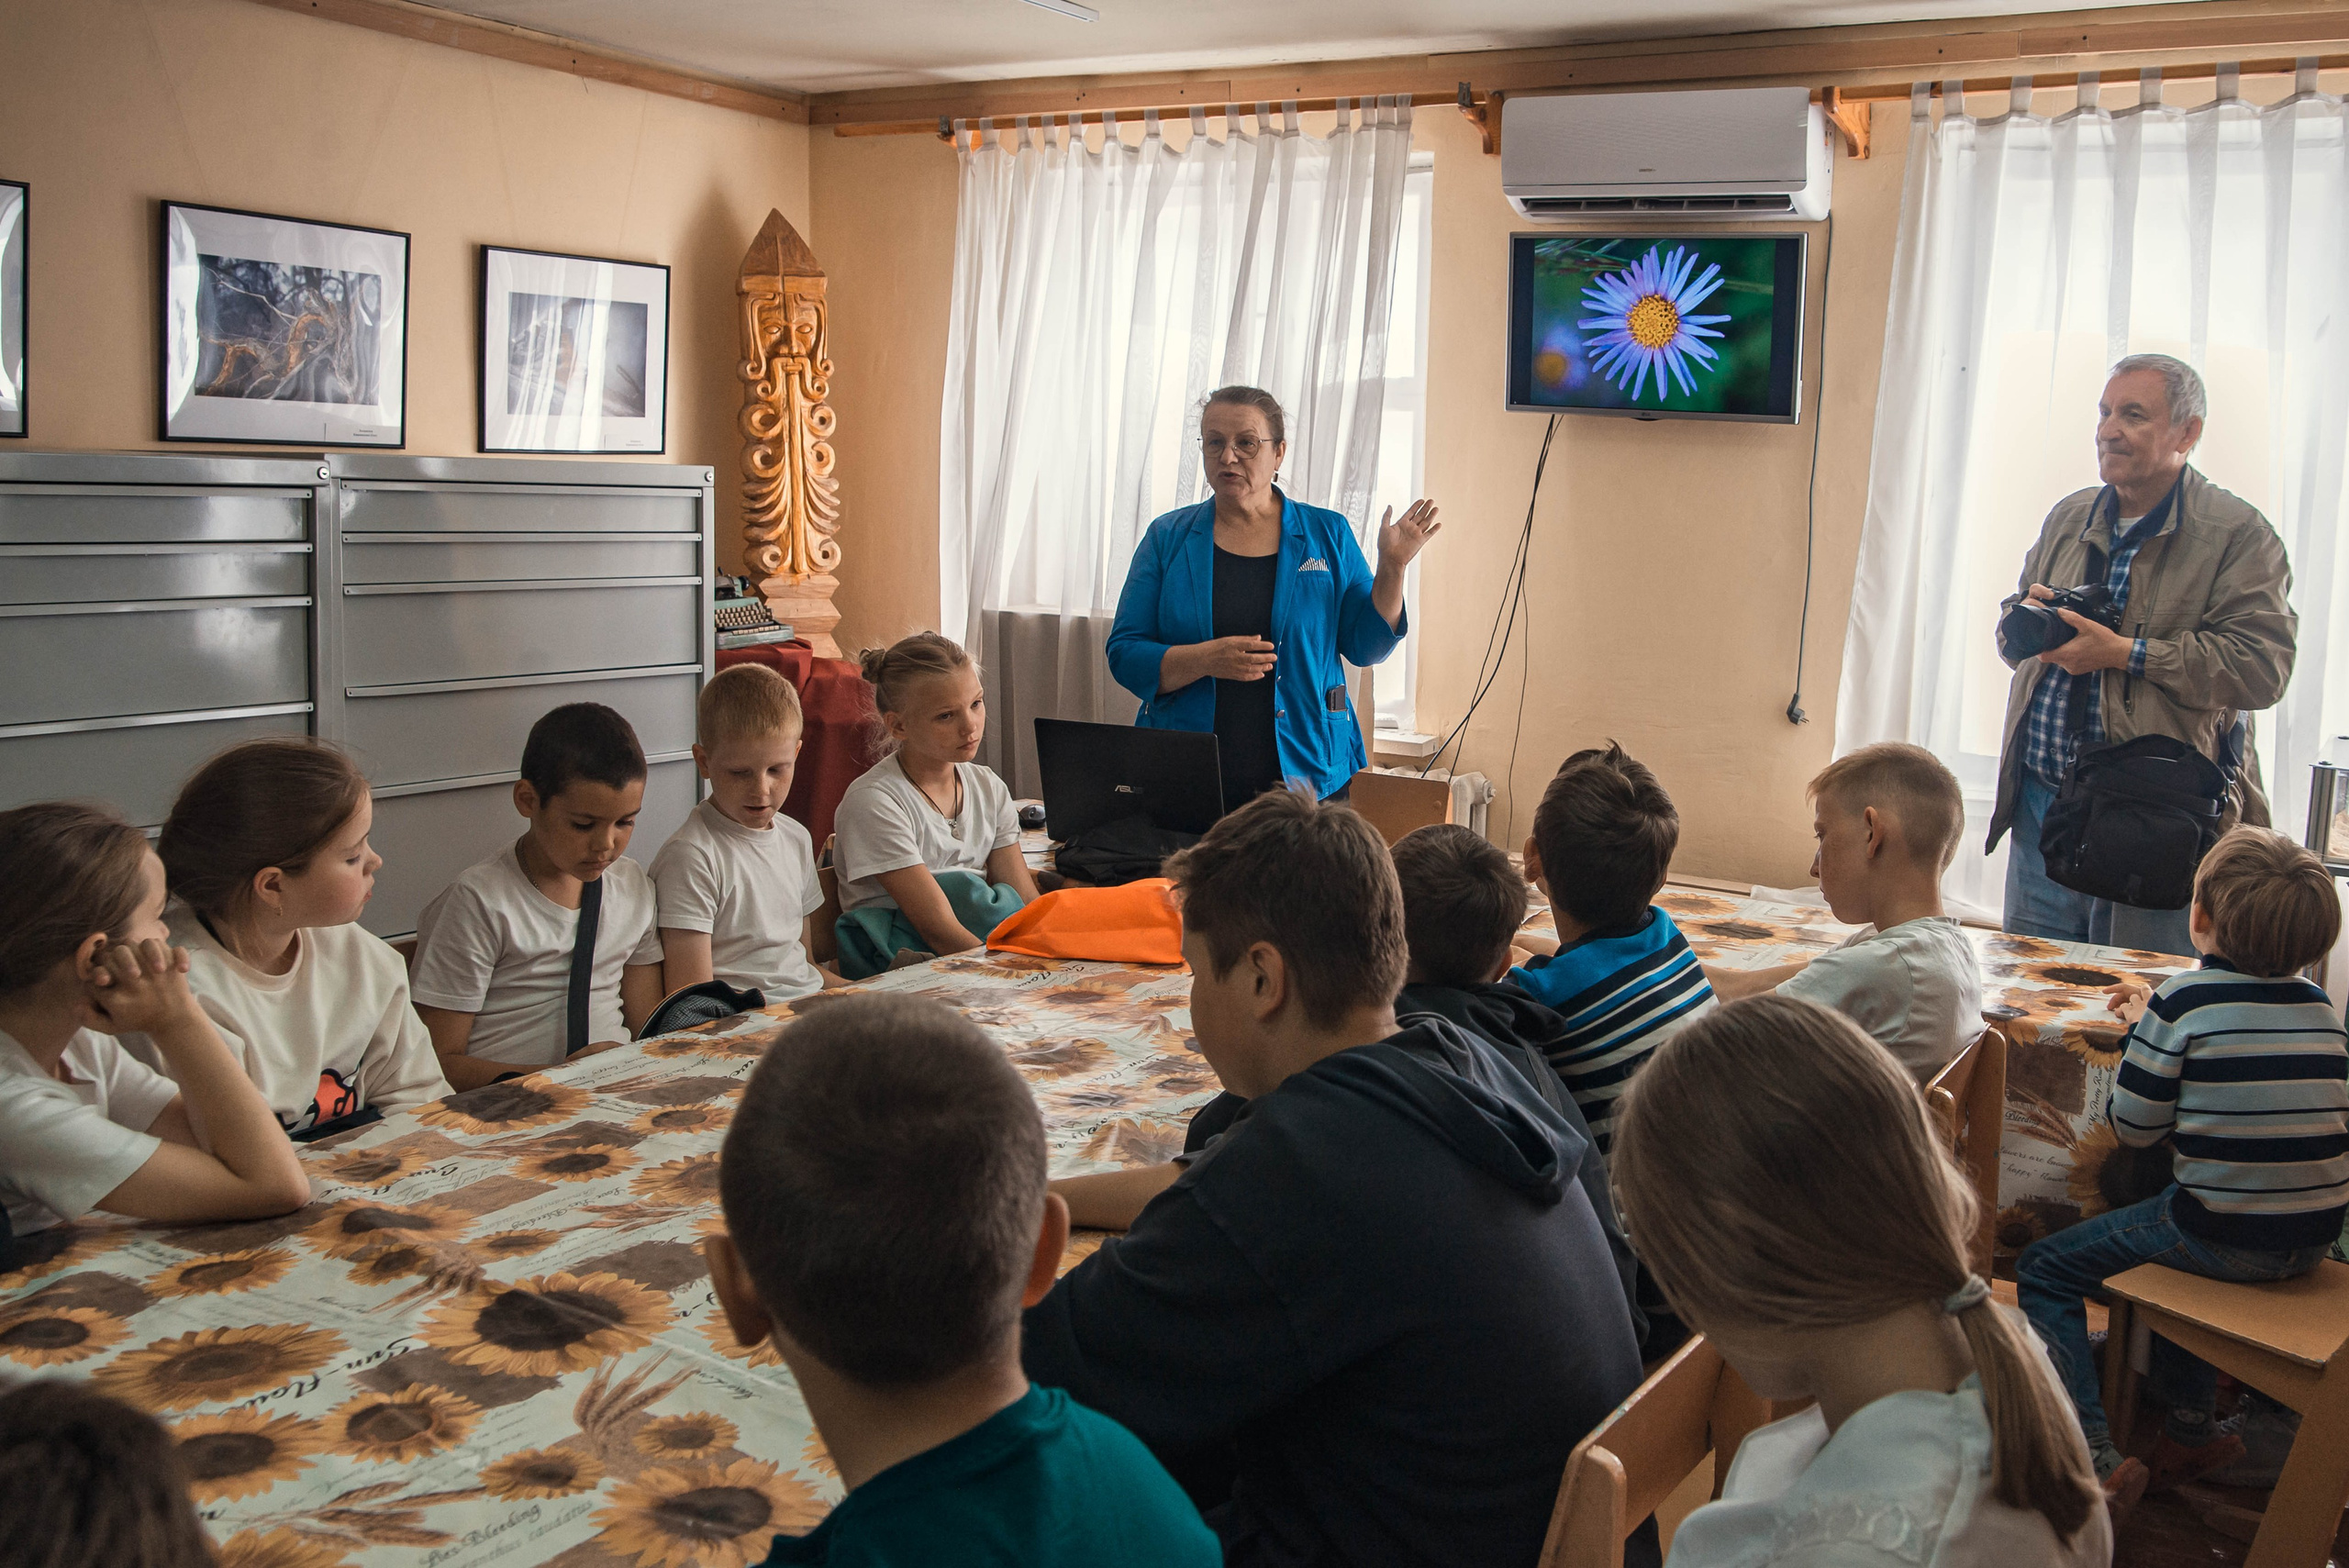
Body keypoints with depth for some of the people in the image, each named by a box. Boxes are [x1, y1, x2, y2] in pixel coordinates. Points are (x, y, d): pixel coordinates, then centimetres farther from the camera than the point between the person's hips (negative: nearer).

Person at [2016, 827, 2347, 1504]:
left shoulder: (2183, 999, -14)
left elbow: (2133, 1127, -8)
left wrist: (2138, 1028, 7)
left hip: (2224, 1239, -7)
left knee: (2046, 1270, 8)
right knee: (2179, 1237, 37)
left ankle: (2096, 1456, -3)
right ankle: (2189, 1429, 38)